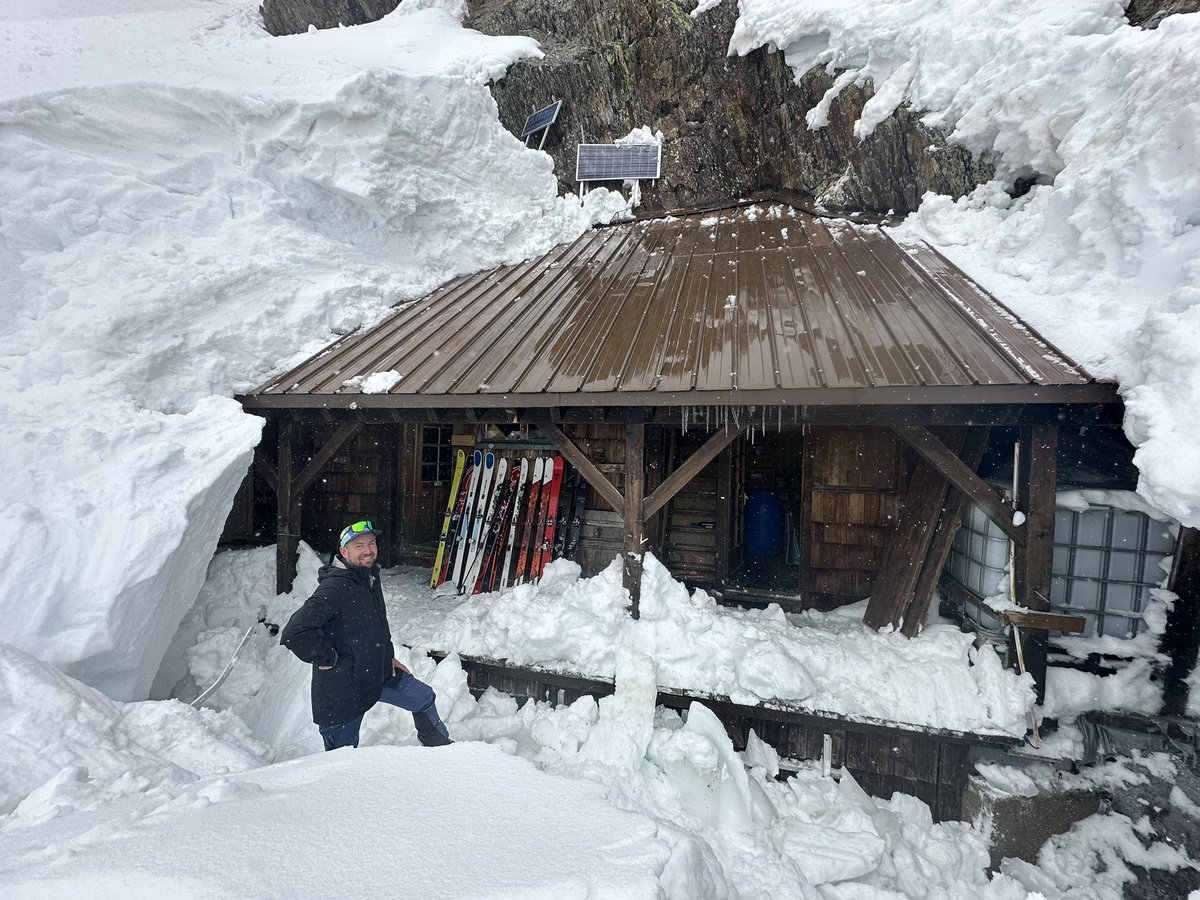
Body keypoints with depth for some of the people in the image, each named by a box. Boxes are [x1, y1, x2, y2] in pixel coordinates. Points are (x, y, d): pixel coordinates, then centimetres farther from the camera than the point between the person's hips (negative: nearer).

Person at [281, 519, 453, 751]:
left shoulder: (371, 577, 3)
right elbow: (295, 632, -36)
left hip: (378, 672, 8)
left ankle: (441, 746, 40)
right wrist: (328, 658, -23)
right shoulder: (335, 588, -27)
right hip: (343, 685, -8)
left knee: (424, 697, 16)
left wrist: (388, 656, 16)